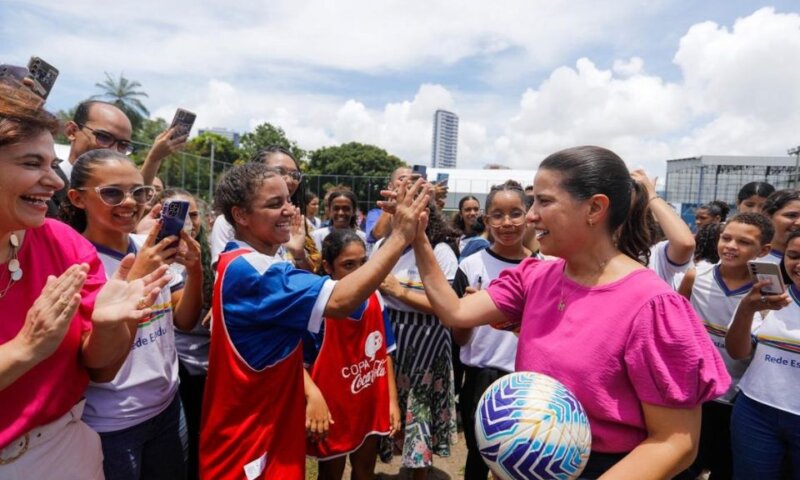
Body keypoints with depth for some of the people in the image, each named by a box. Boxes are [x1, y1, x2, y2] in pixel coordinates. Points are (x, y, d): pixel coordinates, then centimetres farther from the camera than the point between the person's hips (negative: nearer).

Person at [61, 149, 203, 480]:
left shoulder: (154, 248, -3)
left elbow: (186, 321, 0)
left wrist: (195, 271, -18)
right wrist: (136, 278, -30)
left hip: (167, 406, 5)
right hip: (110, 426, -5)